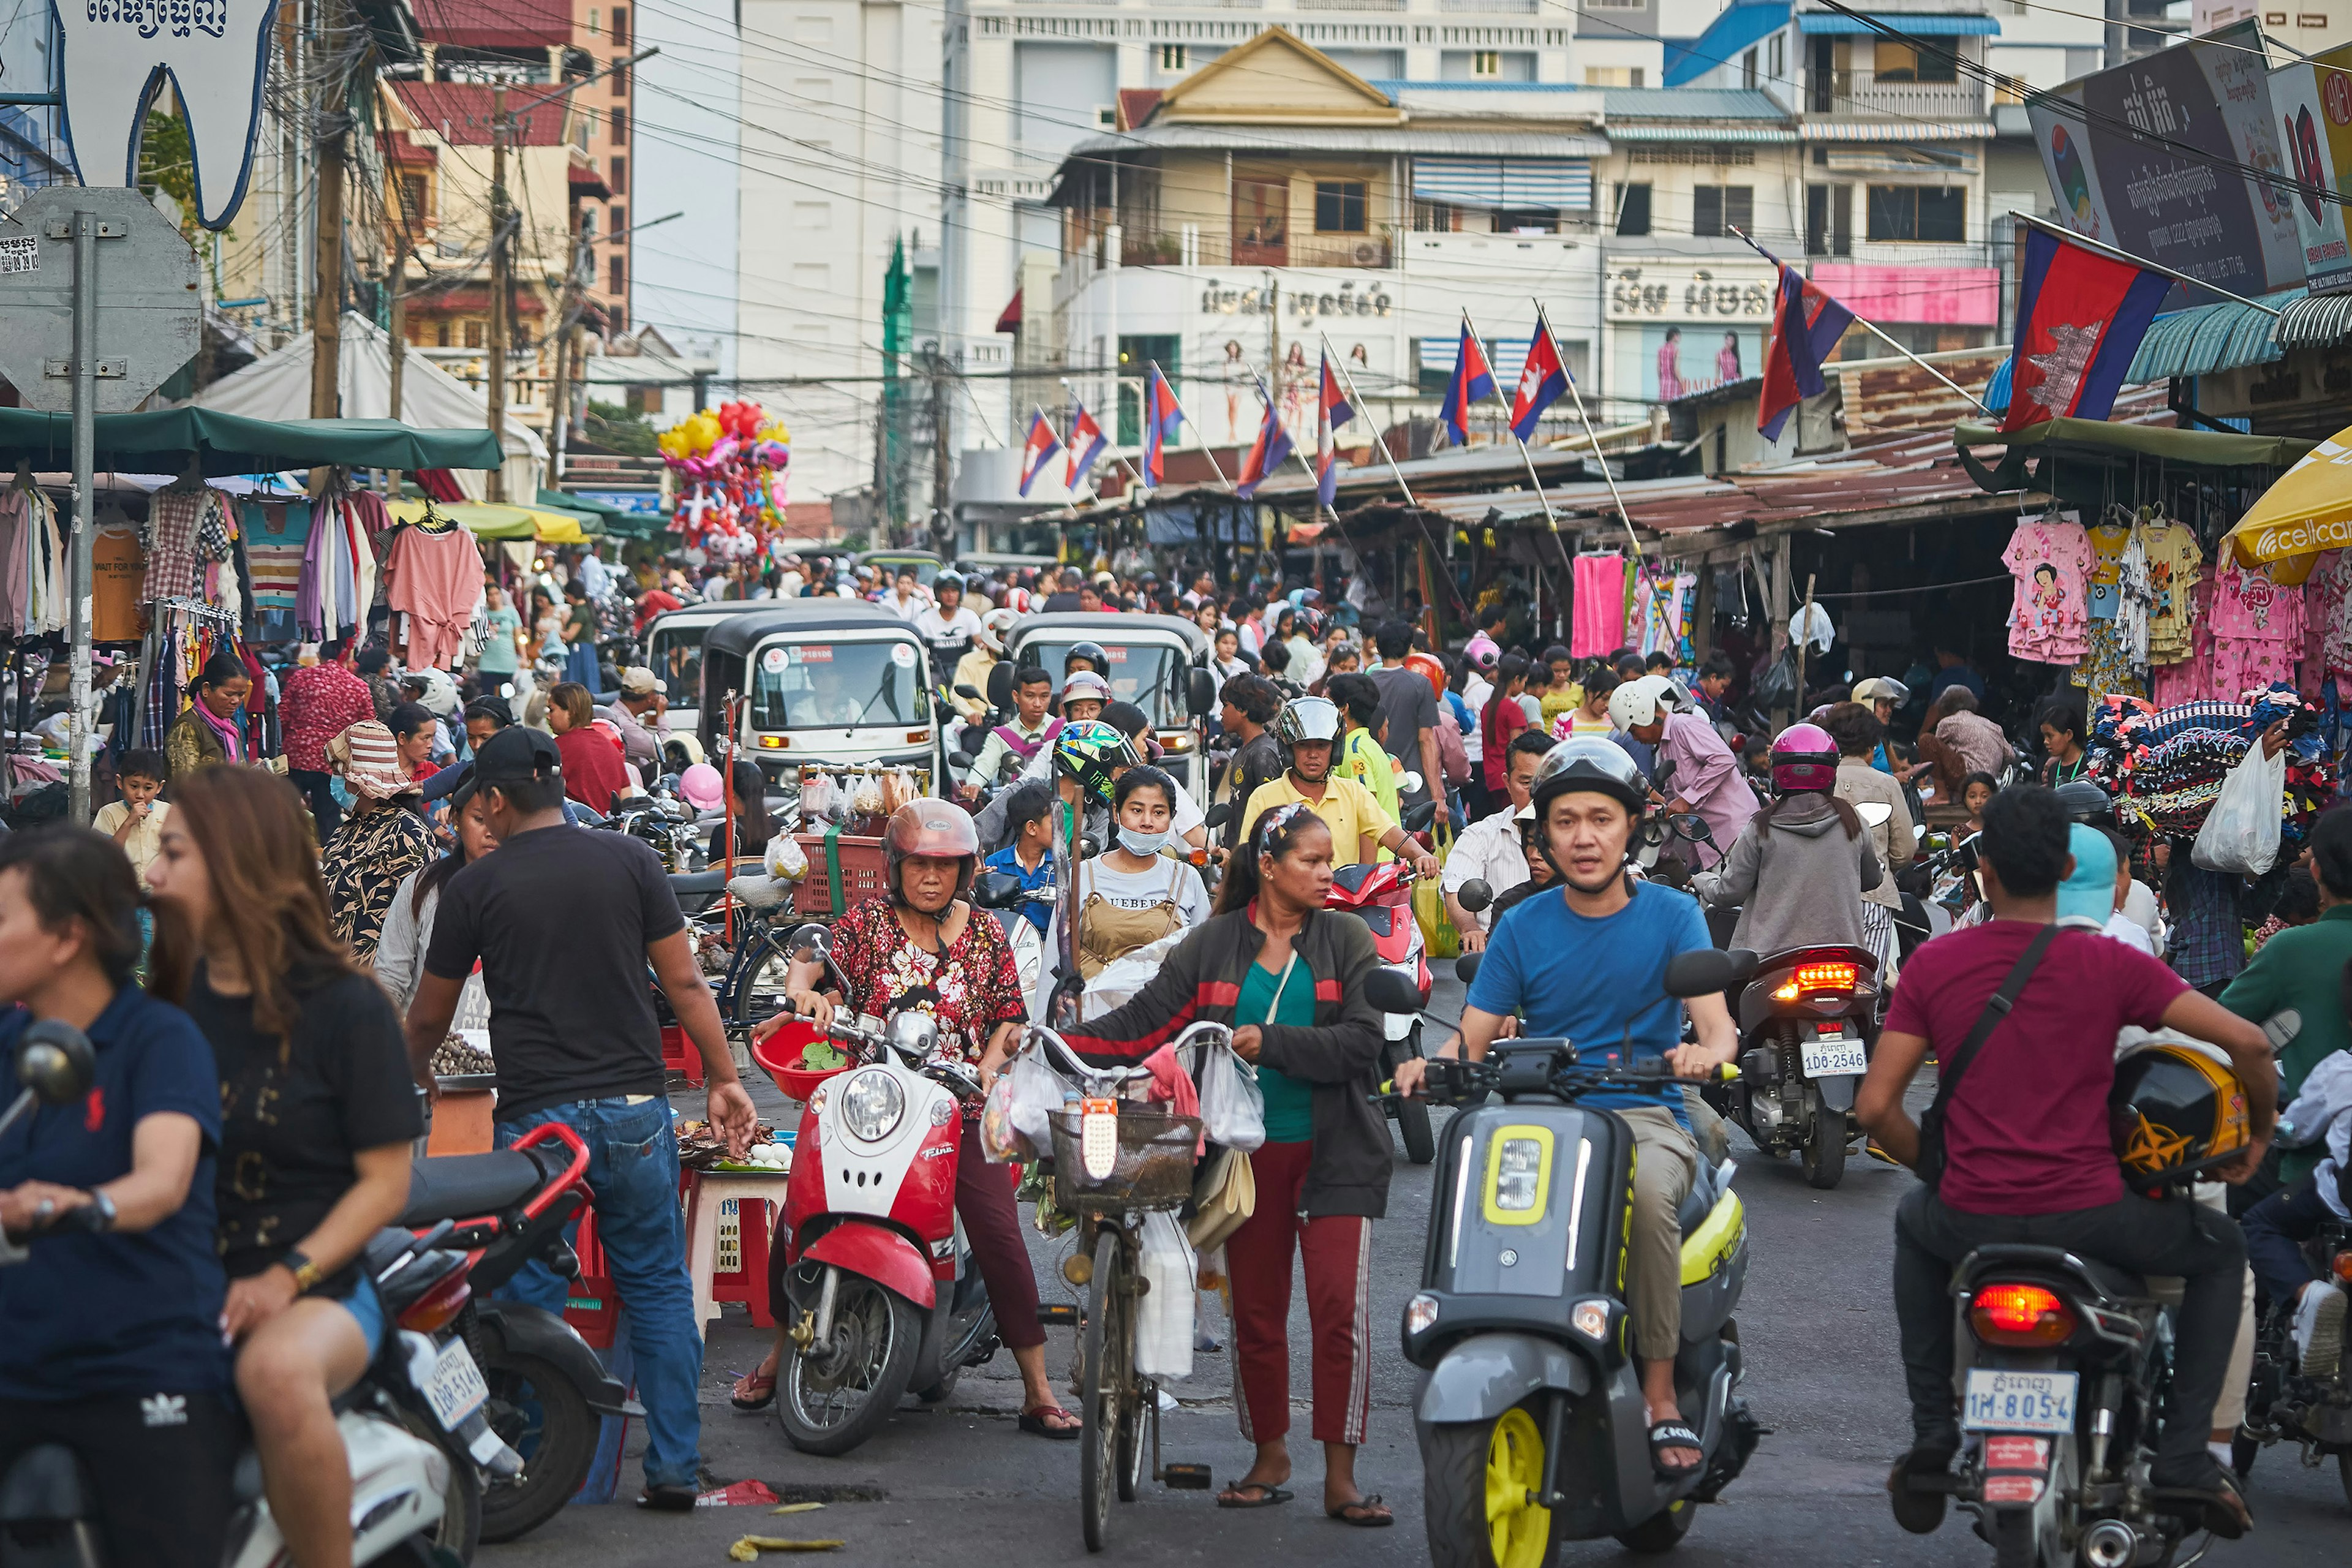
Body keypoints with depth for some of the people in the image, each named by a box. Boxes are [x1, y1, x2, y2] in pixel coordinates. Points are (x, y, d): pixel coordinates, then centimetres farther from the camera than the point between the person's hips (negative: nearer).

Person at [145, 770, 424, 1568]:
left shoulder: (343, 1006, -2)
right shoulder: (173, 999, 14)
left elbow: (385, 1180, -3)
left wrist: (286, 1278, -17)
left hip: (313, 1289, -4)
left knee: (276, 1369, -39)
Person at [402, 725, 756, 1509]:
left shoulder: (474, 886, 1)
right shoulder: (630, 860, 3)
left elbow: (428, 1017, 12)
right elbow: (684, 982, 2)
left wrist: (414, 1075, 32)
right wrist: (724, 1078, 10)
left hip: (533, 1114, -2)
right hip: (634, 1107, 2)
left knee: (527, 1302, 5)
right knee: (658, 1289, 9)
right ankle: (675, 1467, 7)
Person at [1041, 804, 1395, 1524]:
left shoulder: (1347, 942, 3)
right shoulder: (1214, 946, 5)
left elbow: (1362, 1042, -9)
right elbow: (1139, 1027, 1)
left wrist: (1271, 1043, -17)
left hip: (1332, 1154, -2)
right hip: (1249, 1153, 2)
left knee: (1341, 1310, -9)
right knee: (1255, 1313, 8)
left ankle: (1341, 1478, -5)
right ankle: (1270, 1459, 24)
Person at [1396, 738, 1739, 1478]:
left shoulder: (1671, 915, 6)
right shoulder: (1523, 927, 12)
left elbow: (1716, 1022, -6)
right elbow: (1474, 1035, 7)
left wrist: (1707, 1051, -31)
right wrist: (1433, 1064, -16)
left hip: (1643, 1115, -2)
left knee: (1648, 1191, -38)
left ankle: (1662, 1396, -27)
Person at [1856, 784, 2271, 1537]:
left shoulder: (1933, 964, -1)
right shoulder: (2110, 964, -6)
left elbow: (1874, 1106, -3)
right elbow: (2246, 1041, -9)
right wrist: (2258, 1134, 10)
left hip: (1973, 1217, 2)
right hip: (2089, 1214, -2)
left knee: (1916, 1223, 38)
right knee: (2220, 1250, 26)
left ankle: (1932, 1435, 30)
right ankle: (2185, 1456, 12)